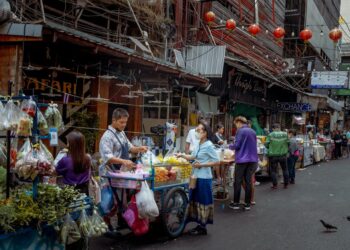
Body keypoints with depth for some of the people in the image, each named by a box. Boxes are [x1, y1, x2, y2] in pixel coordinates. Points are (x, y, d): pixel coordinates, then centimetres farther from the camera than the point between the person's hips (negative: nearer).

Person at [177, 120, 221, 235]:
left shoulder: (209, 146, -15)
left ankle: (203, 227, 11)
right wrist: (182, 155, 2)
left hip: (204, 178, -8)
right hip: (196, 176, 8)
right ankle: (199, 224, 25)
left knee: (203, 201, 1)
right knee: (195, 200, 13)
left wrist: (202, 165, -17)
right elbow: (193, 157, 18)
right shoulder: (198, 144, 8)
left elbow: (217, 162, -15)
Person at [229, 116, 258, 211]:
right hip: (252, 159, 6)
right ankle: (248, 204, 10)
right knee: (248, 181, 8)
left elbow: (237, 145, -12)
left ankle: (236, 203, 7)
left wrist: (230, 147, 9)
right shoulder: (253, 132, 12)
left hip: (242, 159, -6)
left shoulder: (240, 131, -9)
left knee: (238, 182, 3)